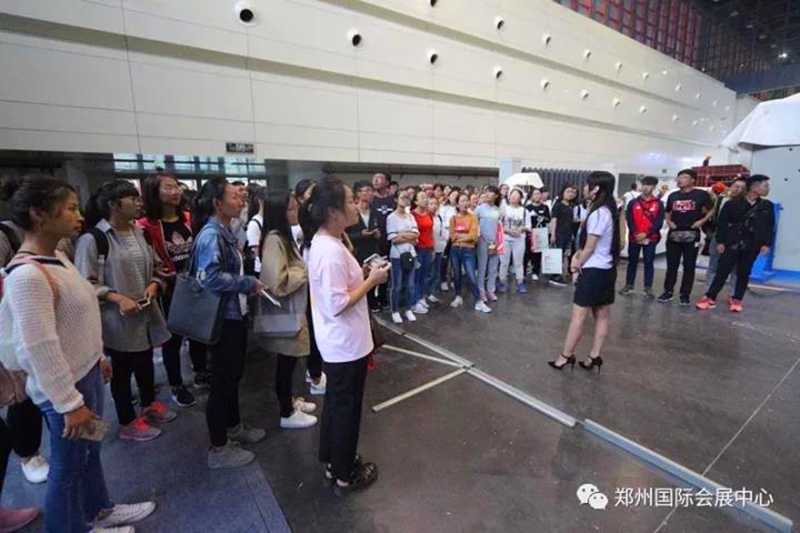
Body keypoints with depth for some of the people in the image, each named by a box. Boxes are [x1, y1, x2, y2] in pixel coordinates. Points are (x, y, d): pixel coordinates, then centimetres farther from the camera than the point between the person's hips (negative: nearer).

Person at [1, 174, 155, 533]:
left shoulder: (57, 257, 3)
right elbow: (40, 348, -25)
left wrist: (98, 358, 18)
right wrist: (70, 403, -19)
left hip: (87, 373, 9)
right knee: (69, 466, 13)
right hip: (66, 386, -9)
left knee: (90, 451, 25)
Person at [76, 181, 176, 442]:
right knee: (122, 370, 11)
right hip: (117, 319, -6)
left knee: (146, 363, 22)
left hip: (145, 313, 6)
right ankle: (127, 423, 30)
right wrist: (118, 298, -25)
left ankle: (149, 405, 44)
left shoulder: (139, 231, 5)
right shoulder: (93, 239, -16)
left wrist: (153, 285, -6)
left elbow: (153, 267, 12)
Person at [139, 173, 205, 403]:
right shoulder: (147, 226, -16)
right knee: (173, 338, 9)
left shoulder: (188, 218, 1)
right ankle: (176, 386, 27)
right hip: (169, 289, -5)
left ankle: (201, 374, 37)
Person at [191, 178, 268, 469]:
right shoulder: (211, 235, -20)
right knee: (222, 380, 3)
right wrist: (249, 283, -20)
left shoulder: (224, 232, 10)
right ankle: (218, 449, 20)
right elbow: (210, 277, -30)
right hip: (222, 319, -10)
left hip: (235, 314, 10)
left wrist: (248, 283, 7)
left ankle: (234, 426, 41)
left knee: (234, 374, 22)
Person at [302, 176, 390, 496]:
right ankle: (345, 475, 32)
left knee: (335, 402, 24)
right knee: (346, 407, 10)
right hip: (346, 343, -10)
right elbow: (337, 305, -28)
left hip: (338, 341, 10)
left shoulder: (323, 242, 3)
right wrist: (371, 281, -20)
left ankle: (332, 462, 44)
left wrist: (362, 274, 3)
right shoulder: (331, 251, -28)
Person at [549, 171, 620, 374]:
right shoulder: (609, 211, 11)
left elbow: (590, 248, -13)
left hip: (594, 271, -10)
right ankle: (595, 357, 18)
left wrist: (577, 265, 1)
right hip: (607, 269, 10)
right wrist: (577, 255, 4)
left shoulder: (598, 213, -19)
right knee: (602, 316, 10)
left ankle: (566, 356, 7)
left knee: (578, 316, -2)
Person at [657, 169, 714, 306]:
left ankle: (685, 295, 13)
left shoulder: (701, 194, -1)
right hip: (674, 234, 3)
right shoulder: (673, 196, 10)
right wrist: (668, 221, 2)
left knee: (689, 267, 5)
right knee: (671, 265, 7)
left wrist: (702, 220, -10)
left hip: (692, 235, -3)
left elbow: (712, 210, 5)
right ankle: (668, 292, 16)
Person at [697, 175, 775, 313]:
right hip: (731, 244, -3)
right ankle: (710, 298, 3)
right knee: (722, 271, -3)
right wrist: (720, 241, -7)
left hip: (752, 246, 3)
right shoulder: (733, 204, -2)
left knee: (743, 273, 9)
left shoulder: (767, 206, 7)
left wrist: (766, 244, -1)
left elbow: (769, 227, 8)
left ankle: (737, 300, 20)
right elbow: (722, 223, -2)